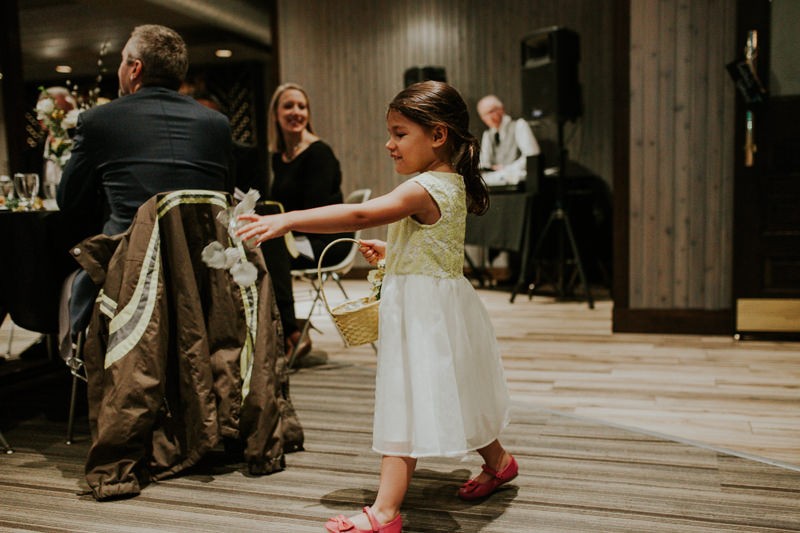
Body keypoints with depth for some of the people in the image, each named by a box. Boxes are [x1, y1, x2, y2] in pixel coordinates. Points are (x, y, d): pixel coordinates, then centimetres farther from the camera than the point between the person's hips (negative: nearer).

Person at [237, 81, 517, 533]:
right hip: (440, 304, 10)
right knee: (452, 395, 24)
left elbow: (360, 215, -31)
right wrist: (391, 252, 17)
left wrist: (286, 220, -33)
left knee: (406, 406, -7)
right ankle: (498, 461, 43)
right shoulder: (453, 184, 9)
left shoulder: (424, 189, -21)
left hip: (422, 311, -10)